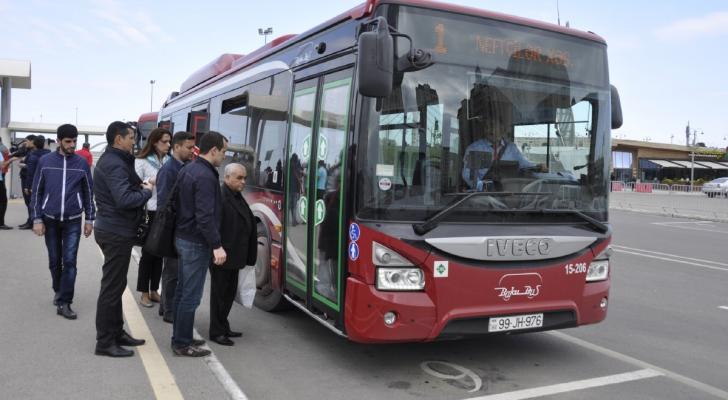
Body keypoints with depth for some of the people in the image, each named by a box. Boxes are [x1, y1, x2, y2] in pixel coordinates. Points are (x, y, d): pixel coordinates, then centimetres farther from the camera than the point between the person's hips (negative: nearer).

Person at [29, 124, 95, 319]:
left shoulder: (82, 163, -1)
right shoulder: (45, 161, -2)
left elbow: (88, 192, 5)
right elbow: (37, 191, 2)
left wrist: (89, 219, 3)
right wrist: (37, 219, -4)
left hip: (73, 221, -1)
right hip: (50, 219, 1)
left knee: (69, 261, -5)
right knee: (54, 260, 12)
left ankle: (64, 303, 0)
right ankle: (58, 291, 34)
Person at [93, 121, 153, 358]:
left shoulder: (112, 160, 15)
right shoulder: (114, 164, -19)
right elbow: (124, 199, -29)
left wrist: (139, 186, -2)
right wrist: (146, 192, -13)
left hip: (113, 229, 11)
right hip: (116, 232, -11)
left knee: (115, 284, 17)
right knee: (112, 287, -3)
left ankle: (116, 333, 28)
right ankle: (105, 342, 5)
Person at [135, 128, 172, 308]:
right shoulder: (142, 161, -4)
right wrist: (150, 181, -20)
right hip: (149, 212, -3)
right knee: (148, 253, 4)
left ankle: (154, 290, 23)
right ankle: (144, 293, 16)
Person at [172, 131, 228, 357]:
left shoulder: (187, 170, 11)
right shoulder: (205, 176, -20)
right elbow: (205, 216, -25)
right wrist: (217, 245, -24)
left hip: (182, 237, 10)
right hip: (196, 243, -10)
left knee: (182, 291, 17)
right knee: (191, 296, -2)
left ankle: (179, 337, 27)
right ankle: (182, 344, 6)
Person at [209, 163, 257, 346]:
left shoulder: (238, 197, 13)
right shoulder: (220, 197, -16)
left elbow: (248, 225, 15)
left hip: (234, 256, 9)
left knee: (229, 293, 17)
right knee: (220, 293, 3)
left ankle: (223, 327, 30)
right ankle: (216, 332, 14)